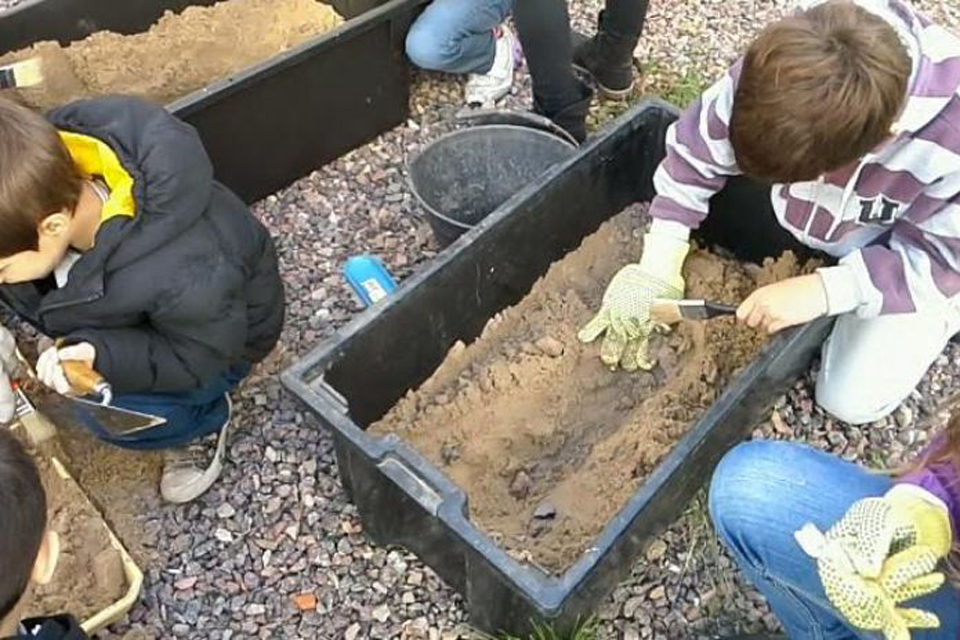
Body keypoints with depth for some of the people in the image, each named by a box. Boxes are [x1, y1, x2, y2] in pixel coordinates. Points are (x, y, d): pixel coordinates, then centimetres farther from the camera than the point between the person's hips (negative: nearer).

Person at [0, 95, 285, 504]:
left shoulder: (184, 279, -46)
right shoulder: (47, 170, -29)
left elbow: (200, 357, -26)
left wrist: (103, 356, -39)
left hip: (219, 335, -6)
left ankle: (205, 419, 10)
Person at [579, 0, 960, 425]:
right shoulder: (784, 64, -34)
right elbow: (696, 150, -20)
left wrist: (822, 290, -37)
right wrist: (657, 267, -25)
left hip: (918, 253, -3)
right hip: (810, 212, 4)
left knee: (851, 399, -11)